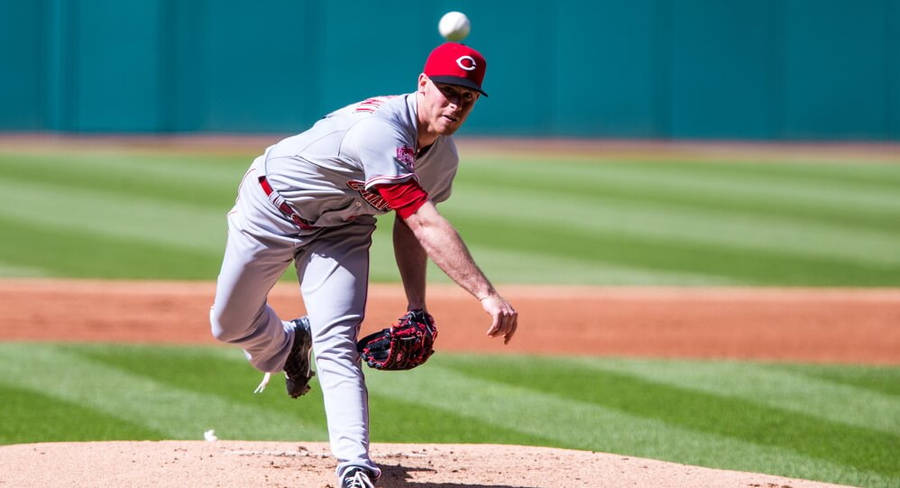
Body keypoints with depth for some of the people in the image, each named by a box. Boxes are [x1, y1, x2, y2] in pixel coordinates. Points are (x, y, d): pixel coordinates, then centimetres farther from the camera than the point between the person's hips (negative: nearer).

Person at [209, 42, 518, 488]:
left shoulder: (443, 157, -13)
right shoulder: (381, 130, -41)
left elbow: (409, 227, 2)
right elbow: (425, 225, -48)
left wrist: (417, 308, -9)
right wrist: (487, 295, -53)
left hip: (340, 230, 4)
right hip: (273, 210, -4)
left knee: (337, 343, -15)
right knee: (230, 325, 11)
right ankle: (287, 345, 44)